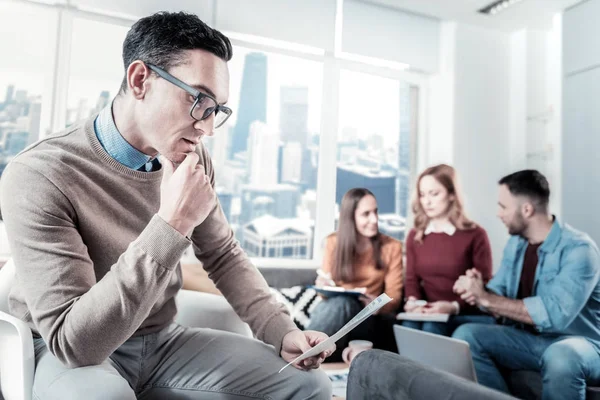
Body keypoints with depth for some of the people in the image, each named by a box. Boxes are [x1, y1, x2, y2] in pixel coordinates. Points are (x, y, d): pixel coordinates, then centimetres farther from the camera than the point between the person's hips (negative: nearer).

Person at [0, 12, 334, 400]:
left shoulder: (192, 161, -6)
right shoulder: (39, 177, -24)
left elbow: (223, 255, 8)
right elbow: (73, 341, -28)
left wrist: (282, 331, -5)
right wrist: (172, 225, -34)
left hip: (163, 340, 5)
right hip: (70, 357, -4)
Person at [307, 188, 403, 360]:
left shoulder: (392, 247, 2)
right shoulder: (334, 242, 5)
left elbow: (393, 297, -3)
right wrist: (323, 287, -17)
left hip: (368, 318, -1)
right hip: (333, 309, 1)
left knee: (341, 303, -36)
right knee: (336, 302, -36)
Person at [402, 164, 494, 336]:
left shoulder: (475, 235, -1)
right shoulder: (415, 235, 13)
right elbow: (412, 278, 10)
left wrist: (454, 307, -21)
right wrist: (412, 300, -12)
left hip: (469, 316, -2)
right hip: (428, 315, 3)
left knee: (432, 328, -34)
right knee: (408, 326, -32)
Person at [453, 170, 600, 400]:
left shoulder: (578, 249, -18)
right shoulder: (515, 243, 6)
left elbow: (555, 313, -29)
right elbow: (497, 293, 5)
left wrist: (487, 299, -27)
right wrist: (477, 290, -19)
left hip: (578, 342, -6)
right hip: (527, 338, 6)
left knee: (560, 357, -39)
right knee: (466, 335, -15)